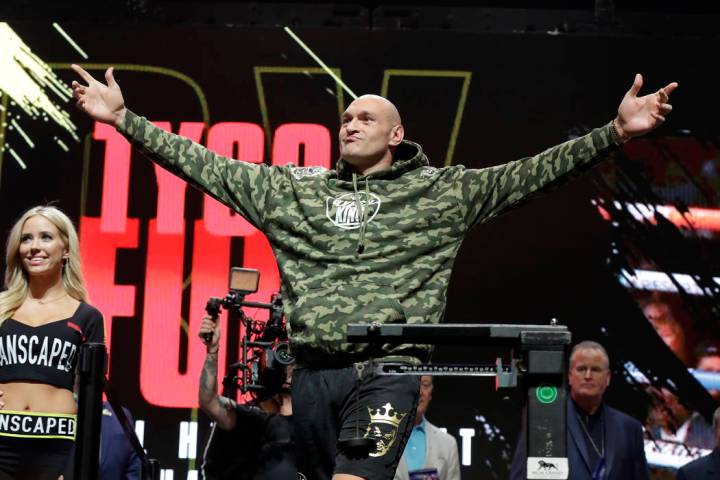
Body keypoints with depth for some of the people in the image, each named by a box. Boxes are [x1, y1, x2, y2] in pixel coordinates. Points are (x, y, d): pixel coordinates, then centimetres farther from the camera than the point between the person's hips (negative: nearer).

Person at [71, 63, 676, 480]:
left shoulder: (441, 193, 8)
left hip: (388, 369, -4)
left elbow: (530, 173, 1)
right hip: (314, 372, 4)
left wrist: (615, 133, -9)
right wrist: (124, 117, 13)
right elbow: (205, 164, 16)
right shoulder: (296, 190, 16)